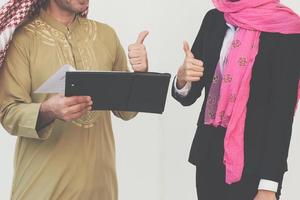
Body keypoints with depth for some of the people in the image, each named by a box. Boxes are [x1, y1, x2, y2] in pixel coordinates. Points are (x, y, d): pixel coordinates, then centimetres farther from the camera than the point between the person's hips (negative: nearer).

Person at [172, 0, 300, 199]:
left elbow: (283, 113, -13)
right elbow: (188, 97, 8)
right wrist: (183, 78, -15)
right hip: (209, 155, 5)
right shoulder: (214, 20, 4)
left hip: (254, 164, -5)